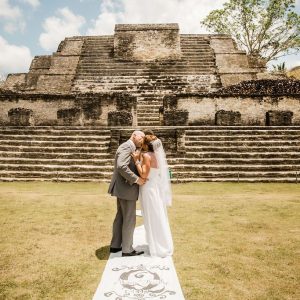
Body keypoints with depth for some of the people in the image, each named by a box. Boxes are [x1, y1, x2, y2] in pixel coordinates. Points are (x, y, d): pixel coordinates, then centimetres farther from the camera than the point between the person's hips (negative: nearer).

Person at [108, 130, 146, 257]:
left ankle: (115, 246, 27)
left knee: (120, 217, 17)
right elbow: (121, 166, -29)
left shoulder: (129, 148, 17)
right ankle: (127, 249, 12)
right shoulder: (127, 146, -16)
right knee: (129, 220, 0)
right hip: (127, 188, -11)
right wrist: (136, 179, -23)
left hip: (123, 187, 11)